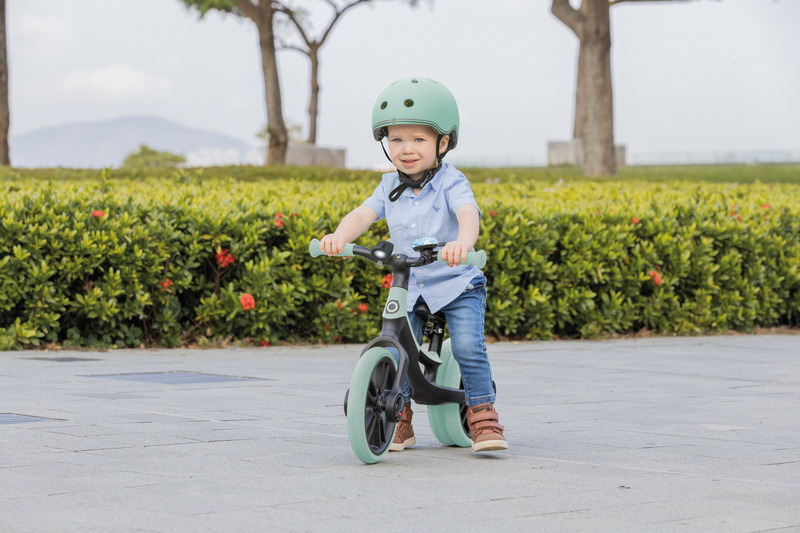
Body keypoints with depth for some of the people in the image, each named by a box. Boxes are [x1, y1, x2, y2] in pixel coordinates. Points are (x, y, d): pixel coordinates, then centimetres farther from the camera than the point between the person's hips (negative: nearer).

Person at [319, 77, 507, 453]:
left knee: (468, 347, -20)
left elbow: (468, 214, -32)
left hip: (457, 284, -4)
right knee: (394, 351, -9)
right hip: (408, 288, 4)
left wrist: (462, 241, -56)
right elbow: (363, 214, -12)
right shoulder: (390, 188, 2)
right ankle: (398, 421, 8)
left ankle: (483, 417, -5)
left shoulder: (451, 183, -13)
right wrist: (339, 237, -35)